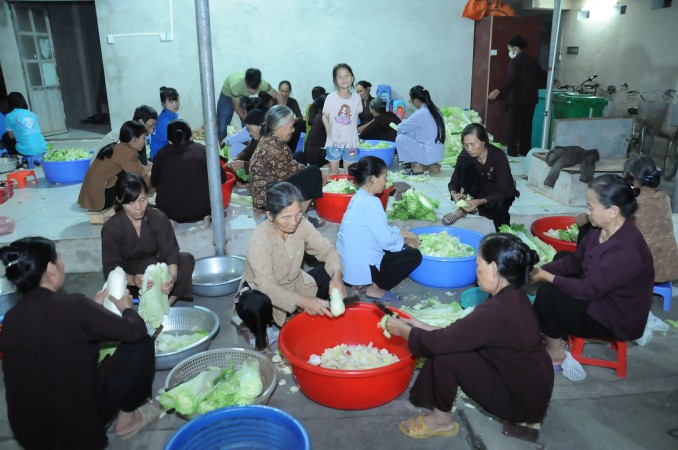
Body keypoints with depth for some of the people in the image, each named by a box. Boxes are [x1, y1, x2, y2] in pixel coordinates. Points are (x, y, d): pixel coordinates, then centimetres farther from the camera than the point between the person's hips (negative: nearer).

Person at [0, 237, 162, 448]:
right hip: (77, 429, -7)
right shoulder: (73, 305, -23)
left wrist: (93, 306, 17)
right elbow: (135, 331, -14)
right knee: (142, 344, 3)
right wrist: (127, 307, 7)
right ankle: (126, 419, 16)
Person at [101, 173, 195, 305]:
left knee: (187, 259, -25)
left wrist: (172, 276, -44)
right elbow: (111, 268, -22)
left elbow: (170, 253, -20)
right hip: (128, 276, -2)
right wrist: (133, 280, -45)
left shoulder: (159, 218, -14)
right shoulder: (111, 228, -18)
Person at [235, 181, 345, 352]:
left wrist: (336, 275, -32)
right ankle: (261, 342, -5)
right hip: (261, 291, -5)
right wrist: (303, 301, -48)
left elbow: (327, 250, -10)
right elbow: (266, 285, -36)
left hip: (293, 286, 5)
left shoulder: (301, 225, -16)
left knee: (330, 274, -13)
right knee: (254, 305, -39)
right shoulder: (260, 238, -30)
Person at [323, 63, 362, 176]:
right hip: (334, 140, -2)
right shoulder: (331, 98, -6)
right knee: (333, 170, 5)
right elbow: (325, 116, 0)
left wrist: (354, 133, 7)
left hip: (351, 140, 2)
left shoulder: (356, 97, 1)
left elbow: (356, 117, 11)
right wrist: (330, 133, -11)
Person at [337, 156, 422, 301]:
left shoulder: (360, 197, 8)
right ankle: (375, 289, 0)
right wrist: (406, 240, -1)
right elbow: (385, 239, -18)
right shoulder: (370, 202, -21)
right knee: (414, 255, -6)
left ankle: (366, 283, 13)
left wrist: (403, 233, 13)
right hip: (362, 267, -10)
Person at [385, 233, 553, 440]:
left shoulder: (497, 310, -31)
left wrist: (404, 330, -8)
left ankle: (442, 421, 6)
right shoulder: (512, 297, -2)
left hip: (523, 400, -8)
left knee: (445, 352, -16)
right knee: (449, 343, 3)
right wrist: (422, 327, 6)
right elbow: (460, 333, 8)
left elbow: (439, 342, -26)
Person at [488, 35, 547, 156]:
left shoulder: (515, 61, -10)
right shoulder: (533, 61, 11)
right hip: (531, 99, 7)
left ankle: (512, 153, -1)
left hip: (517, 99, -7)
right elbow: (543, 76, 15)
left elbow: (512, 80, -22)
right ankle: (525, 151, 15)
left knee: (512, 126, 0)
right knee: (526, 125, 12)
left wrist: (499, 91, -31)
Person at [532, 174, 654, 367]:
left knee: (548, 294, -19)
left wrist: (547, 277, -19)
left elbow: (587, 290, -29)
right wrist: (542, 270, -8)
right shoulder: (603, 229, -6)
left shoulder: (626, 250, -33)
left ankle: (555, 353, 4)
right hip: (600, 293, 9)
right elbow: (575, 260, 3)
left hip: (618, 320, -9)